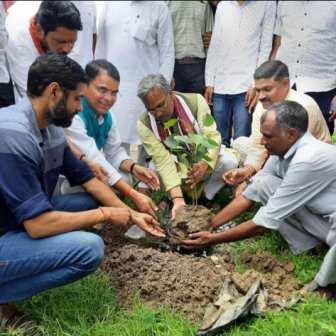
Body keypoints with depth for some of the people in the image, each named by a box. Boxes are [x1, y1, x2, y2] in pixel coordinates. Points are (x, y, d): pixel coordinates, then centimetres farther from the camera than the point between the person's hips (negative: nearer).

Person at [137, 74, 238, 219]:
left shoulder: (195, 101, -21)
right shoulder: (144, 124, -22)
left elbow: (212, 136, -24)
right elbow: (163, 161, -27)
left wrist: (205, 164, -45)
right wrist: (178, 199, -38)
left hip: (203, 161, 0)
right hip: (174, 167, 1)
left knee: (229, 161, -29)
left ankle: (207, 194, -3)